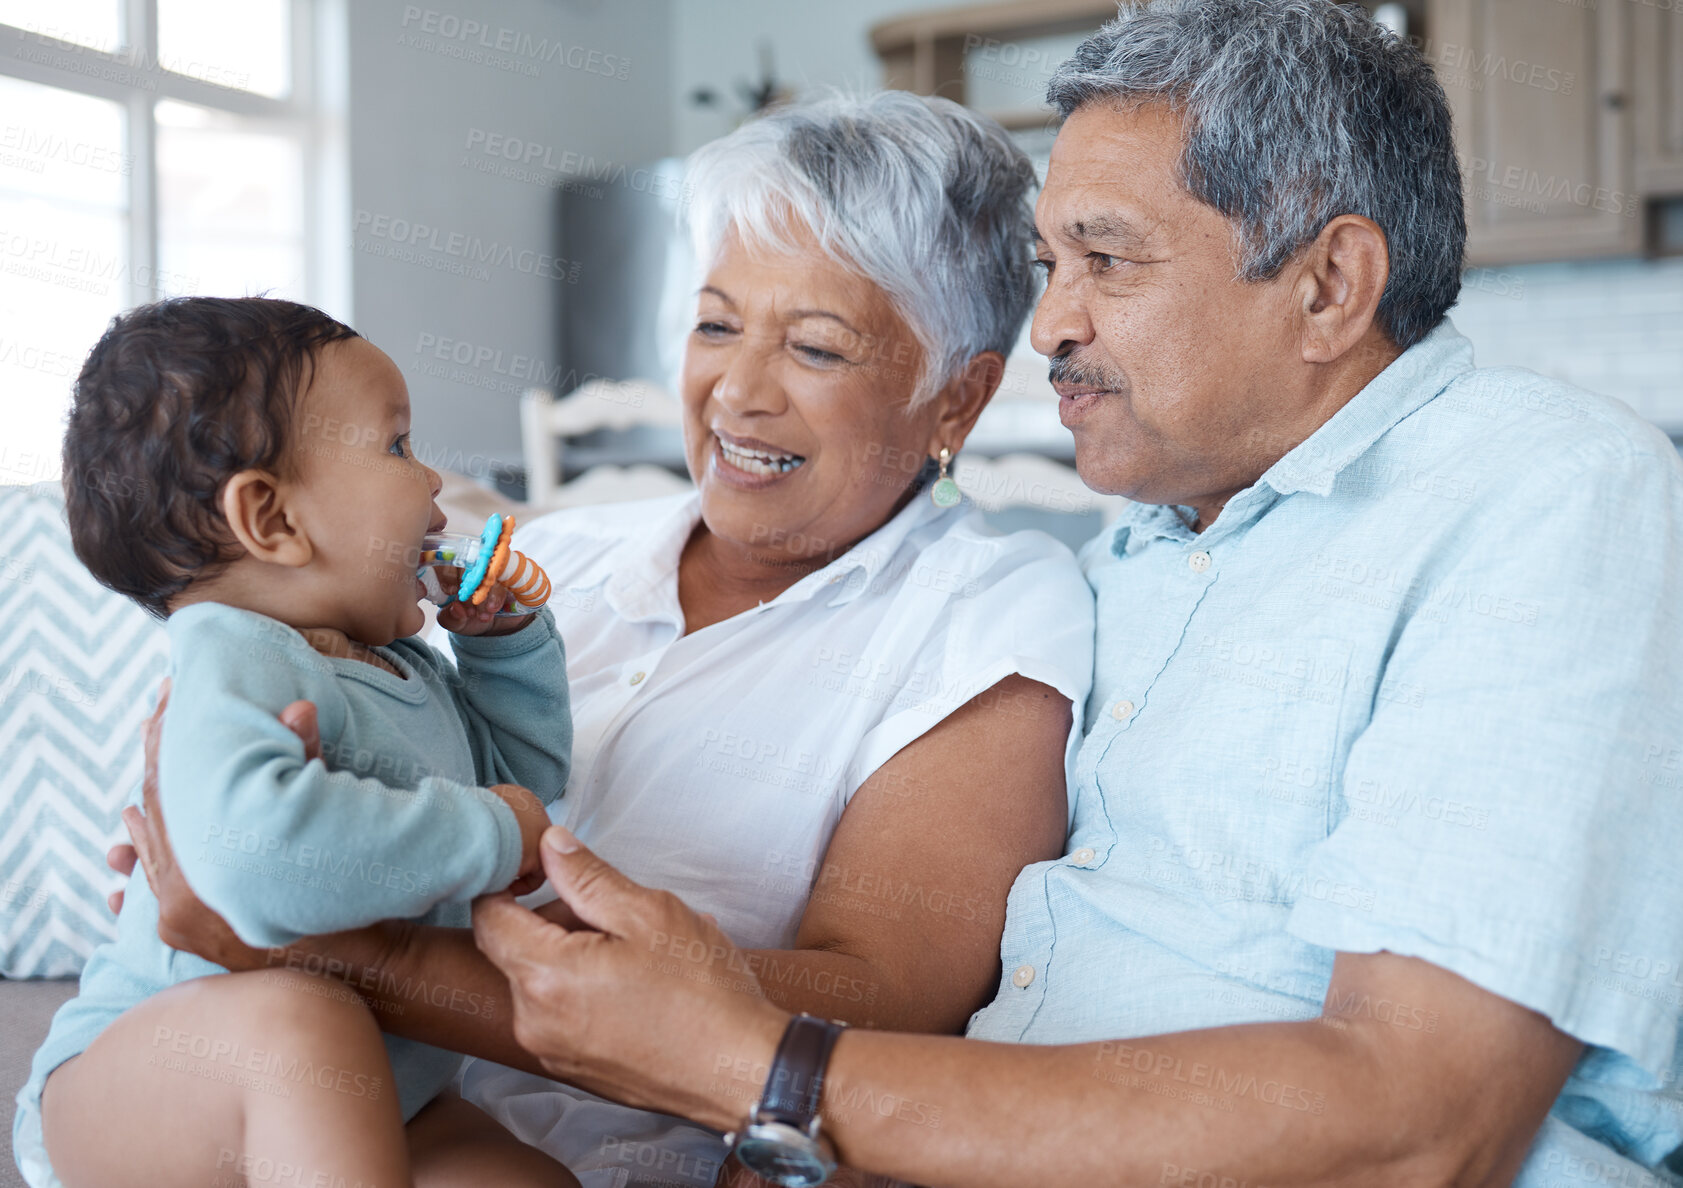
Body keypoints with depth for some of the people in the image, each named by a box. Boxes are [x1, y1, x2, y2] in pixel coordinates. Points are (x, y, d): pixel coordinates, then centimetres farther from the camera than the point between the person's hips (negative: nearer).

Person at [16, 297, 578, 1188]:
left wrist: (506, 639, 11)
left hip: (346, 1107, 9)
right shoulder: (238, 669, -22)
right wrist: (483, 835, -30)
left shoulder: (406, 672, 11)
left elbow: (520, 774, 29)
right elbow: (249, 839, -44)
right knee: (304, 1023, -41)